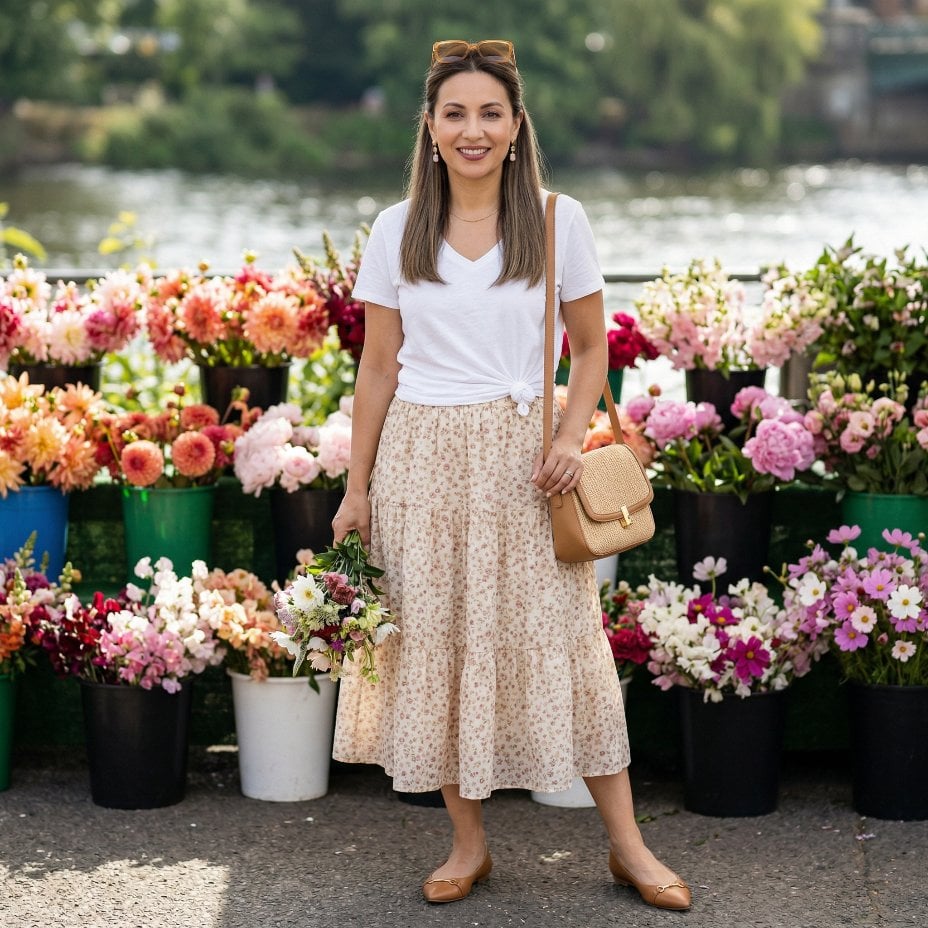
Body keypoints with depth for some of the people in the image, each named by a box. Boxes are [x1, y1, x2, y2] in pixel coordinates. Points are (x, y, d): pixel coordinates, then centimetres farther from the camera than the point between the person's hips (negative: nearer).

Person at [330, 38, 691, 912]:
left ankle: (627, 844, 8)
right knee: (432, 643, 3)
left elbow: (590, 349, 7)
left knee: (561, 641, -2)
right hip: (422, 458, 2)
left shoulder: (558, 221, 1)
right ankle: (467, 841, 16)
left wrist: (571, 438, -10)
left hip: (521, 460, -1)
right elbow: (379, 365, 7)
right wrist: (357, 487, 4)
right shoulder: (397, 231, 4)